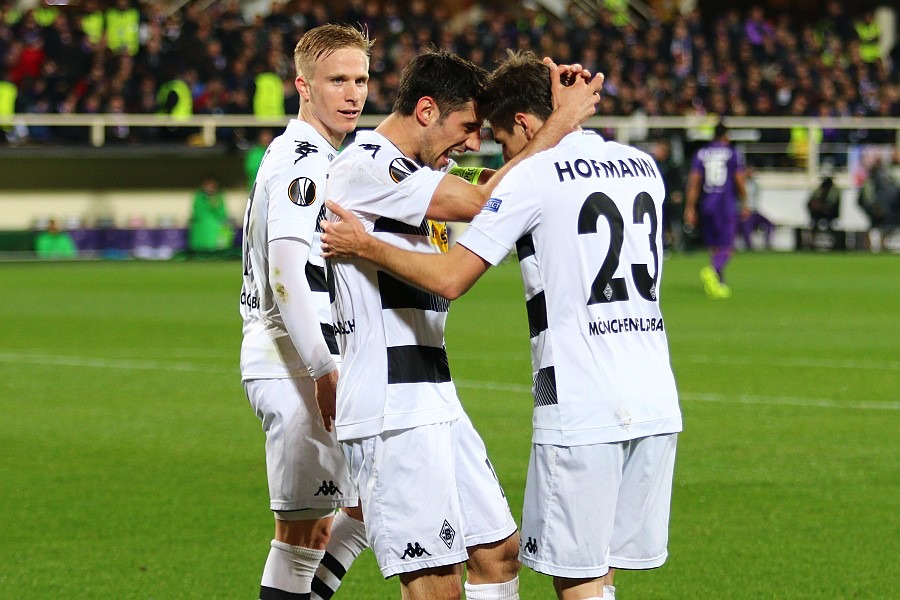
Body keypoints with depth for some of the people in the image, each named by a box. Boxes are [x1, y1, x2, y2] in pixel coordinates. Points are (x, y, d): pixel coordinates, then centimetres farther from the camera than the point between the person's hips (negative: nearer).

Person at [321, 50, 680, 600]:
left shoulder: (533, 178, -6)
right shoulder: (644, 167, 13)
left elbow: (449, 279, -11)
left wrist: (365, 245, 2)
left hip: (581, 412, -6)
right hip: (657, 406, 6)